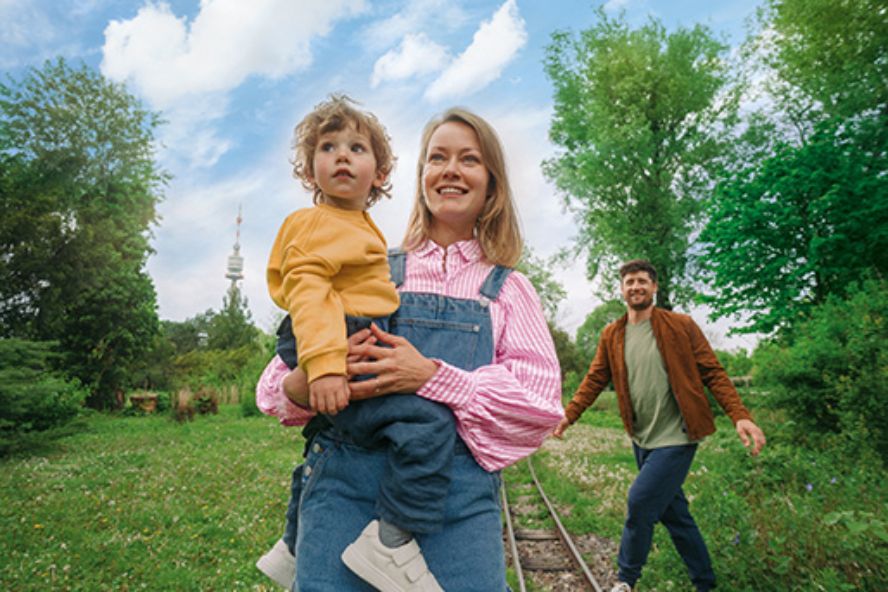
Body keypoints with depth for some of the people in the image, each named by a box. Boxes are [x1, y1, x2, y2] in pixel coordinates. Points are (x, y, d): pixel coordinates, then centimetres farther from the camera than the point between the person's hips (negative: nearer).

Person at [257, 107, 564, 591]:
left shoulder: (508, 289, 9)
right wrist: (301, 386, -16)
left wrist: (433, 377, -17)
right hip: (345, 486, 1)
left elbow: (541, 402, -4)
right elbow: (279, 381, 9)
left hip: (460, 498, 0)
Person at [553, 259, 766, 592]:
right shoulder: (612, 336, 4)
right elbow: (595, 379, 4)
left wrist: (740, 416, -20)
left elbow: (713, 373, -7)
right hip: (642, 439, 5)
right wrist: (569, 415, -8)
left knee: (641, 500, -11)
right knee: (673, 512, 15)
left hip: (676, 438, -5)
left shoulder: (681, 326, -7)